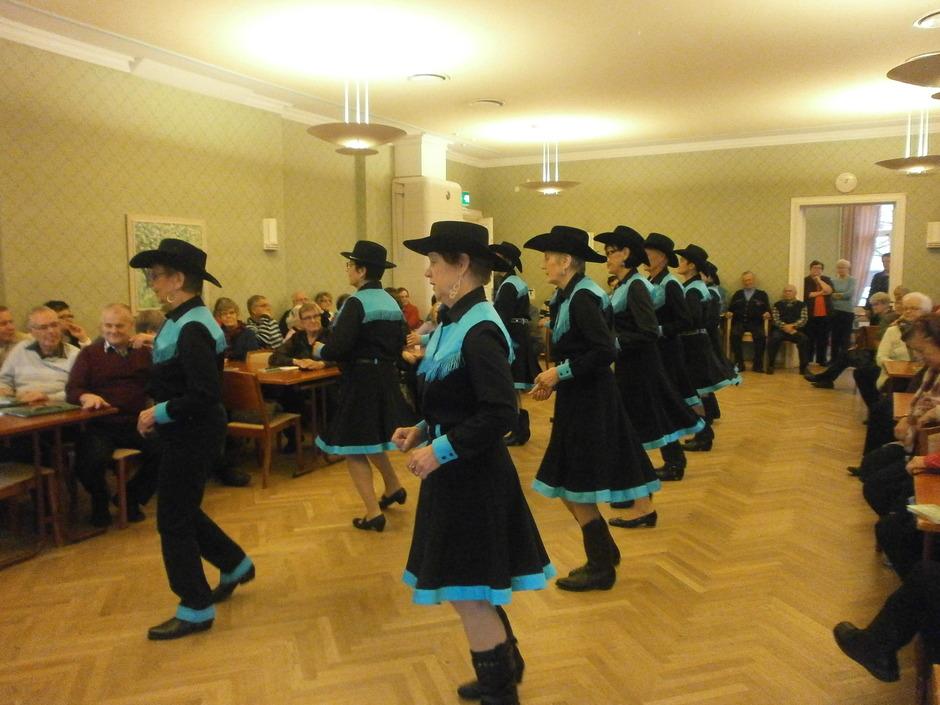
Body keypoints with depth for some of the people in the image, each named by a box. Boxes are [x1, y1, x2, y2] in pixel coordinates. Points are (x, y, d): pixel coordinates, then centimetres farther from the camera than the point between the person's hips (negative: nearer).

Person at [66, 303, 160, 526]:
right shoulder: (89, 353, 13)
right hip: (101, 426, -1)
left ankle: (132, 497, 3)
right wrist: (86, 396, -22)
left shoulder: (144, 351, 17)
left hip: (137, 424, 1)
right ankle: (100, 502, 7)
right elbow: (72, 390, -1)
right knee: (90, 461, -31)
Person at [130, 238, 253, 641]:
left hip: (192, 436, -10)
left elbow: (205, 394, -28)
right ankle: (235, 566, 38)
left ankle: (196, 610, 18)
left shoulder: (192, 329, -23)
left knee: (174, 520, 3)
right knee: (182, 511, 21)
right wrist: (159, 412, 5)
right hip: (190, 433, 10)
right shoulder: (186, 320, 8)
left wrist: (159, 413, -17)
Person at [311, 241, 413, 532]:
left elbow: (339, 348, -23)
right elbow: (399, 345, 13)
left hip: (360, 380, -8)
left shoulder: (356, 303, -16)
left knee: (353, 446, 3)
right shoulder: (391, 302, 7)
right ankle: (393, 488, 38)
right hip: (386, 377, 8)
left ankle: (374, 513, 4)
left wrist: (319, 349, -3)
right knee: (372, 437, 27)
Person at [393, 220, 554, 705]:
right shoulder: (455, 322, 8)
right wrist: (422, 431, 6)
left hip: (473, 478, -10)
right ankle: (504, 666, 41)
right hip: (460, 473, 10)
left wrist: (441, 450, -22)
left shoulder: (479, 331, -21)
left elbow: (499, 414, -26)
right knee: (474, 587, 21)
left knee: (465, 590, 3)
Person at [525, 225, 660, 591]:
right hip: (581, 399, 9)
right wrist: (554, 380, 7)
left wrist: (561, 371, -17)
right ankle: (605, 552, 32)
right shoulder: (569, 296, 11)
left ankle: (601, 568, 15)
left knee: (575, 488, 0)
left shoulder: (583, 298, -17)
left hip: (588, 402, -9)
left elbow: (605, 351, -25)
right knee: (571, 487, 16)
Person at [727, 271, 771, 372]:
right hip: (739, 322, 1)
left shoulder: (762, 294, 17)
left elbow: (767, 309, 9)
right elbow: (730, 308, 15)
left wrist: (767, 313, -14)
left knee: (761, 336, -32)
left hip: (755, 323, -1)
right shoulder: (737, 294, 22)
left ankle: (757, 364, -21)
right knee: (735, 335, -33)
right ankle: (739, 363, -24)